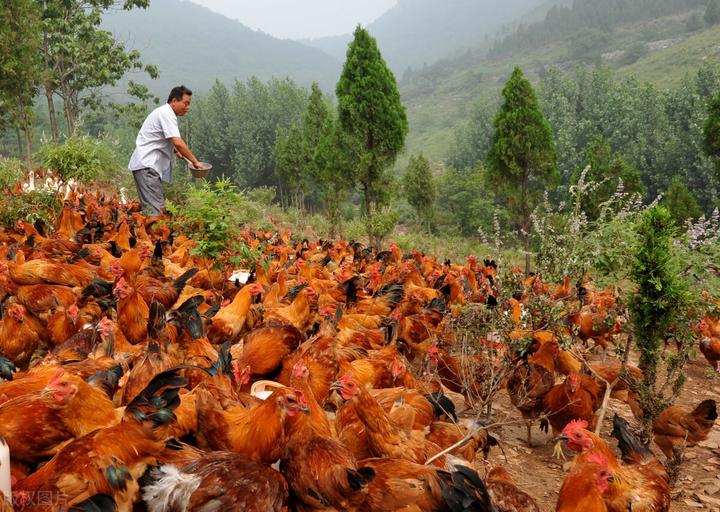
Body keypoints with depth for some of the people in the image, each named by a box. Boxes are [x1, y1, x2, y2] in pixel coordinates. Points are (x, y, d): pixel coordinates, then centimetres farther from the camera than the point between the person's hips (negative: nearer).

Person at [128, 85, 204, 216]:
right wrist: (195, 161, -16)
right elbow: (178, 142, -22)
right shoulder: (166, 114, -13)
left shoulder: (165, 113, 19)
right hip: (146, 165, -11)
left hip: (148, 165, 11)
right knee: (155, 209, -18)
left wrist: (176, 151, 14)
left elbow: (168, 141, 33)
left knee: (158, 206, 12)